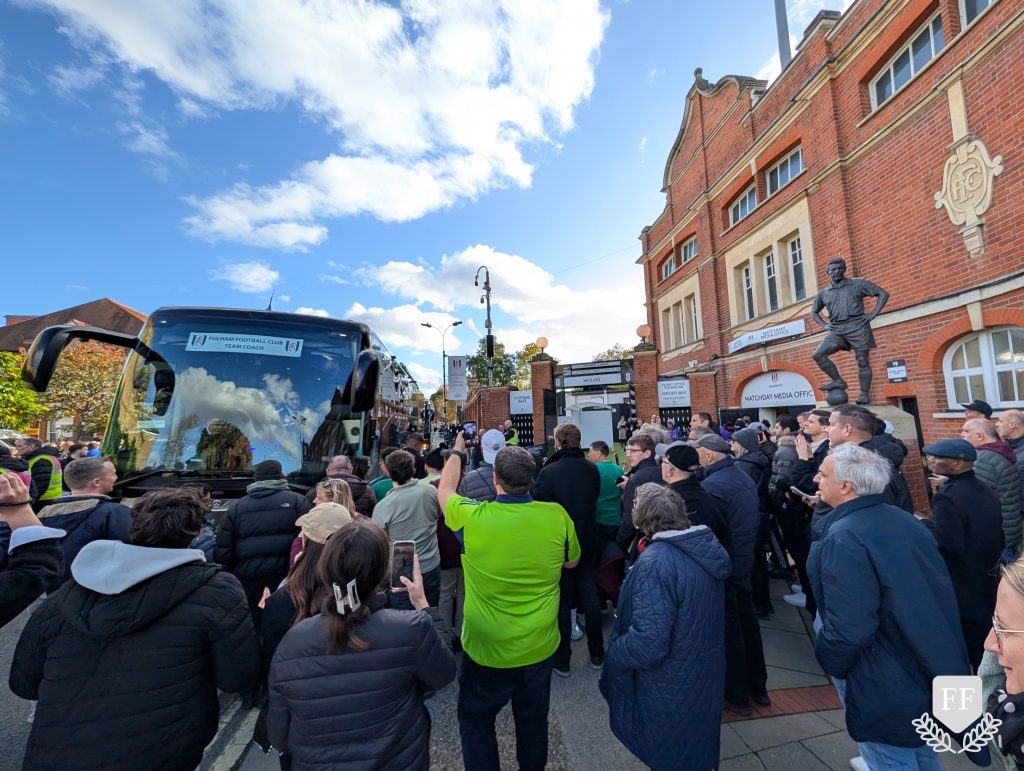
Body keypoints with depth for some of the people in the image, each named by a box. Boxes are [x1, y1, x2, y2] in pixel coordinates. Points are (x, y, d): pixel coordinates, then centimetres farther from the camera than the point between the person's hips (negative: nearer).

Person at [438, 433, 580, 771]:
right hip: (540, 647, 3)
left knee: (475, 720, 25)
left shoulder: (471, 516, -25)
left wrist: (457, 451, 12)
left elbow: (444, 489, -2)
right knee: (534, 718, 28)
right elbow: (573, 561, 1)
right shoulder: (557, 515, -20)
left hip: (486, 649, -2)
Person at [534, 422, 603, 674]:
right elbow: (594, 499, 7)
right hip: (588, 542, 4)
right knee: (590, 597, 19)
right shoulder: (592, 469, -8)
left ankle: (562, 661, 27)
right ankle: (597, 654, 35)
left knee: (562, 601, 13)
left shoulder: (548, 471, -22)